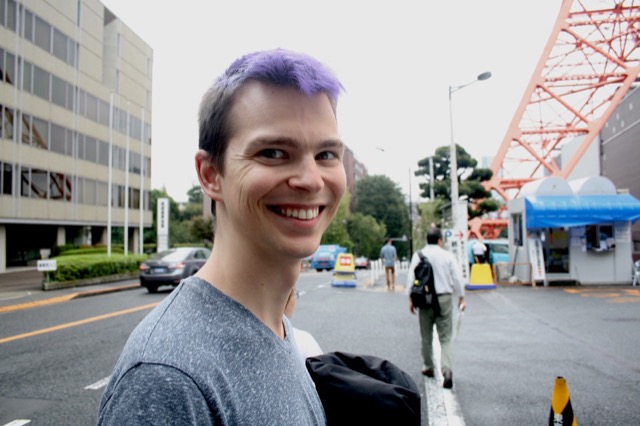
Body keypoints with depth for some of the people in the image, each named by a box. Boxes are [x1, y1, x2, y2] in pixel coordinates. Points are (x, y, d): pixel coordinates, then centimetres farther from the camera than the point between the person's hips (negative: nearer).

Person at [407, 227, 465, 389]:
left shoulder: (418, 255, -2)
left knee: (426, 337, 17)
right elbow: (457, 278, -2)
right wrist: (461, 298, 9)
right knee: (446, 338, 4)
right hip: (444, 298, -1)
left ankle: (429, 367, 29)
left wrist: (411, 299, 3)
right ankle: (447, 370, -13)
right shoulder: (448, 255, -3)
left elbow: (411, 277, -4)